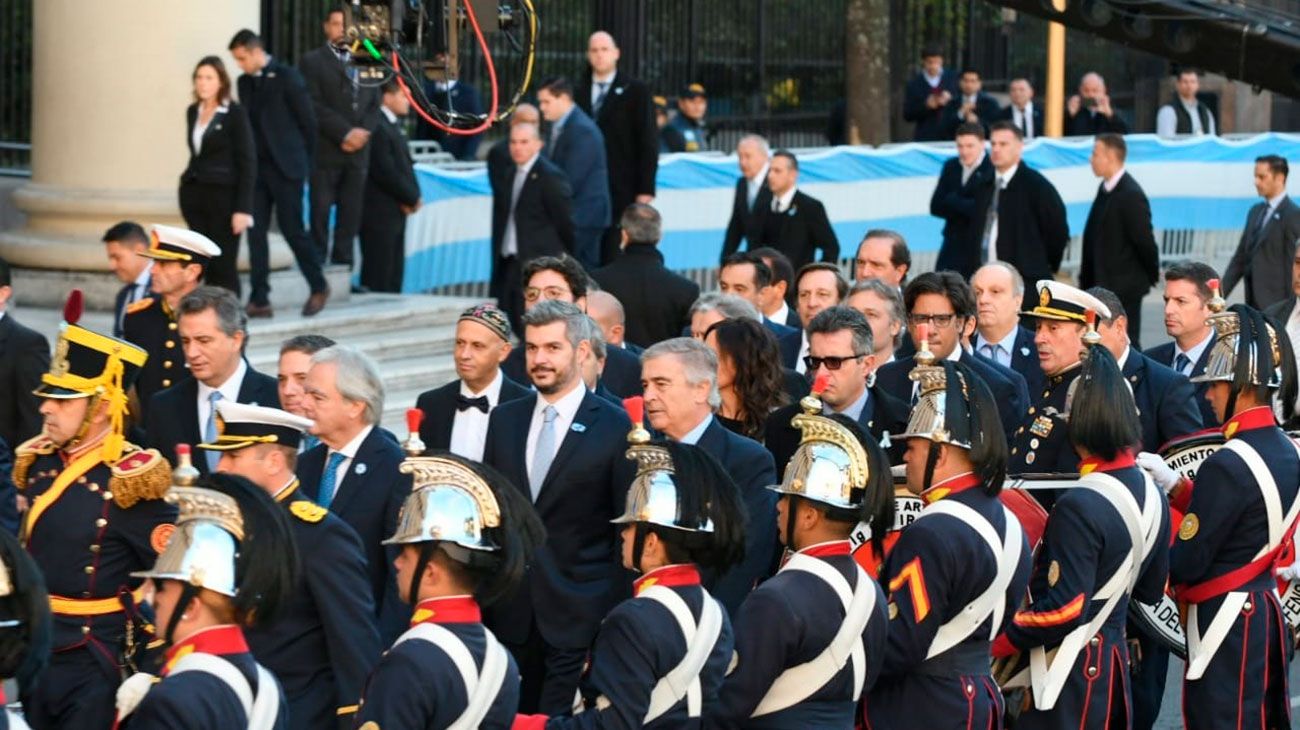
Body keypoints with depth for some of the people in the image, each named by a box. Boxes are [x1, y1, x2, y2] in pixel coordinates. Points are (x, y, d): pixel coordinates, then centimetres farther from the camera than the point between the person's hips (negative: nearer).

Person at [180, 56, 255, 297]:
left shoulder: (235, 113, -6)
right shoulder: (193, 112, 12)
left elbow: (248, 162, -8)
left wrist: (242, 209, -14)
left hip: (223, 196, -6)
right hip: (194, 195, 6)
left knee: (223, 267, -6)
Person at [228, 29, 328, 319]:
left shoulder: (287, 77, -8)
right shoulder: (245, 82, 11)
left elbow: (308, 120, -5)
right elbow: (248, 123, 15)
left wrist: (301, 159, 1)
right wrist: (248, 160, 8)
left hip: (284, 167, -6)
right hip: (256, 167, 6)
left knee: (291, 228, -3)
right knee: (255, 232, 1)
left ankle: (318, 287, 16)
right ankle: (259, 300, 3)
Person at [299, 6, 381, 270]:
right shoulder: (312, 61, 3)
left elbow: (375, 104, 13)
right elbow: (314, 105, -7)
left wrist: (363, 131, -5)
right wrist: (345, 133, -14)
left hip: (359, 149, 4)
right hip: (325, 149, -4)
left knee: (351, 213, 2)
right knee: (321, 211, -5)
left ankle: (343, 266, 5)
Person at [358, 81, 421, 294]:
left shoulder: (395, 126, 16)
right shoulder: (378, 128, -16)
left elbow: (405, 165, 17)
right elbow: (385, 173, -21)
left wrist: (413, 196, 0)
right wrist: (412, 198, -11)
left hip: (394, 213, 10)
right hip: (379, 214, -10)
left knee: (394, 277, 12)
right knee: (378, 278, -6)